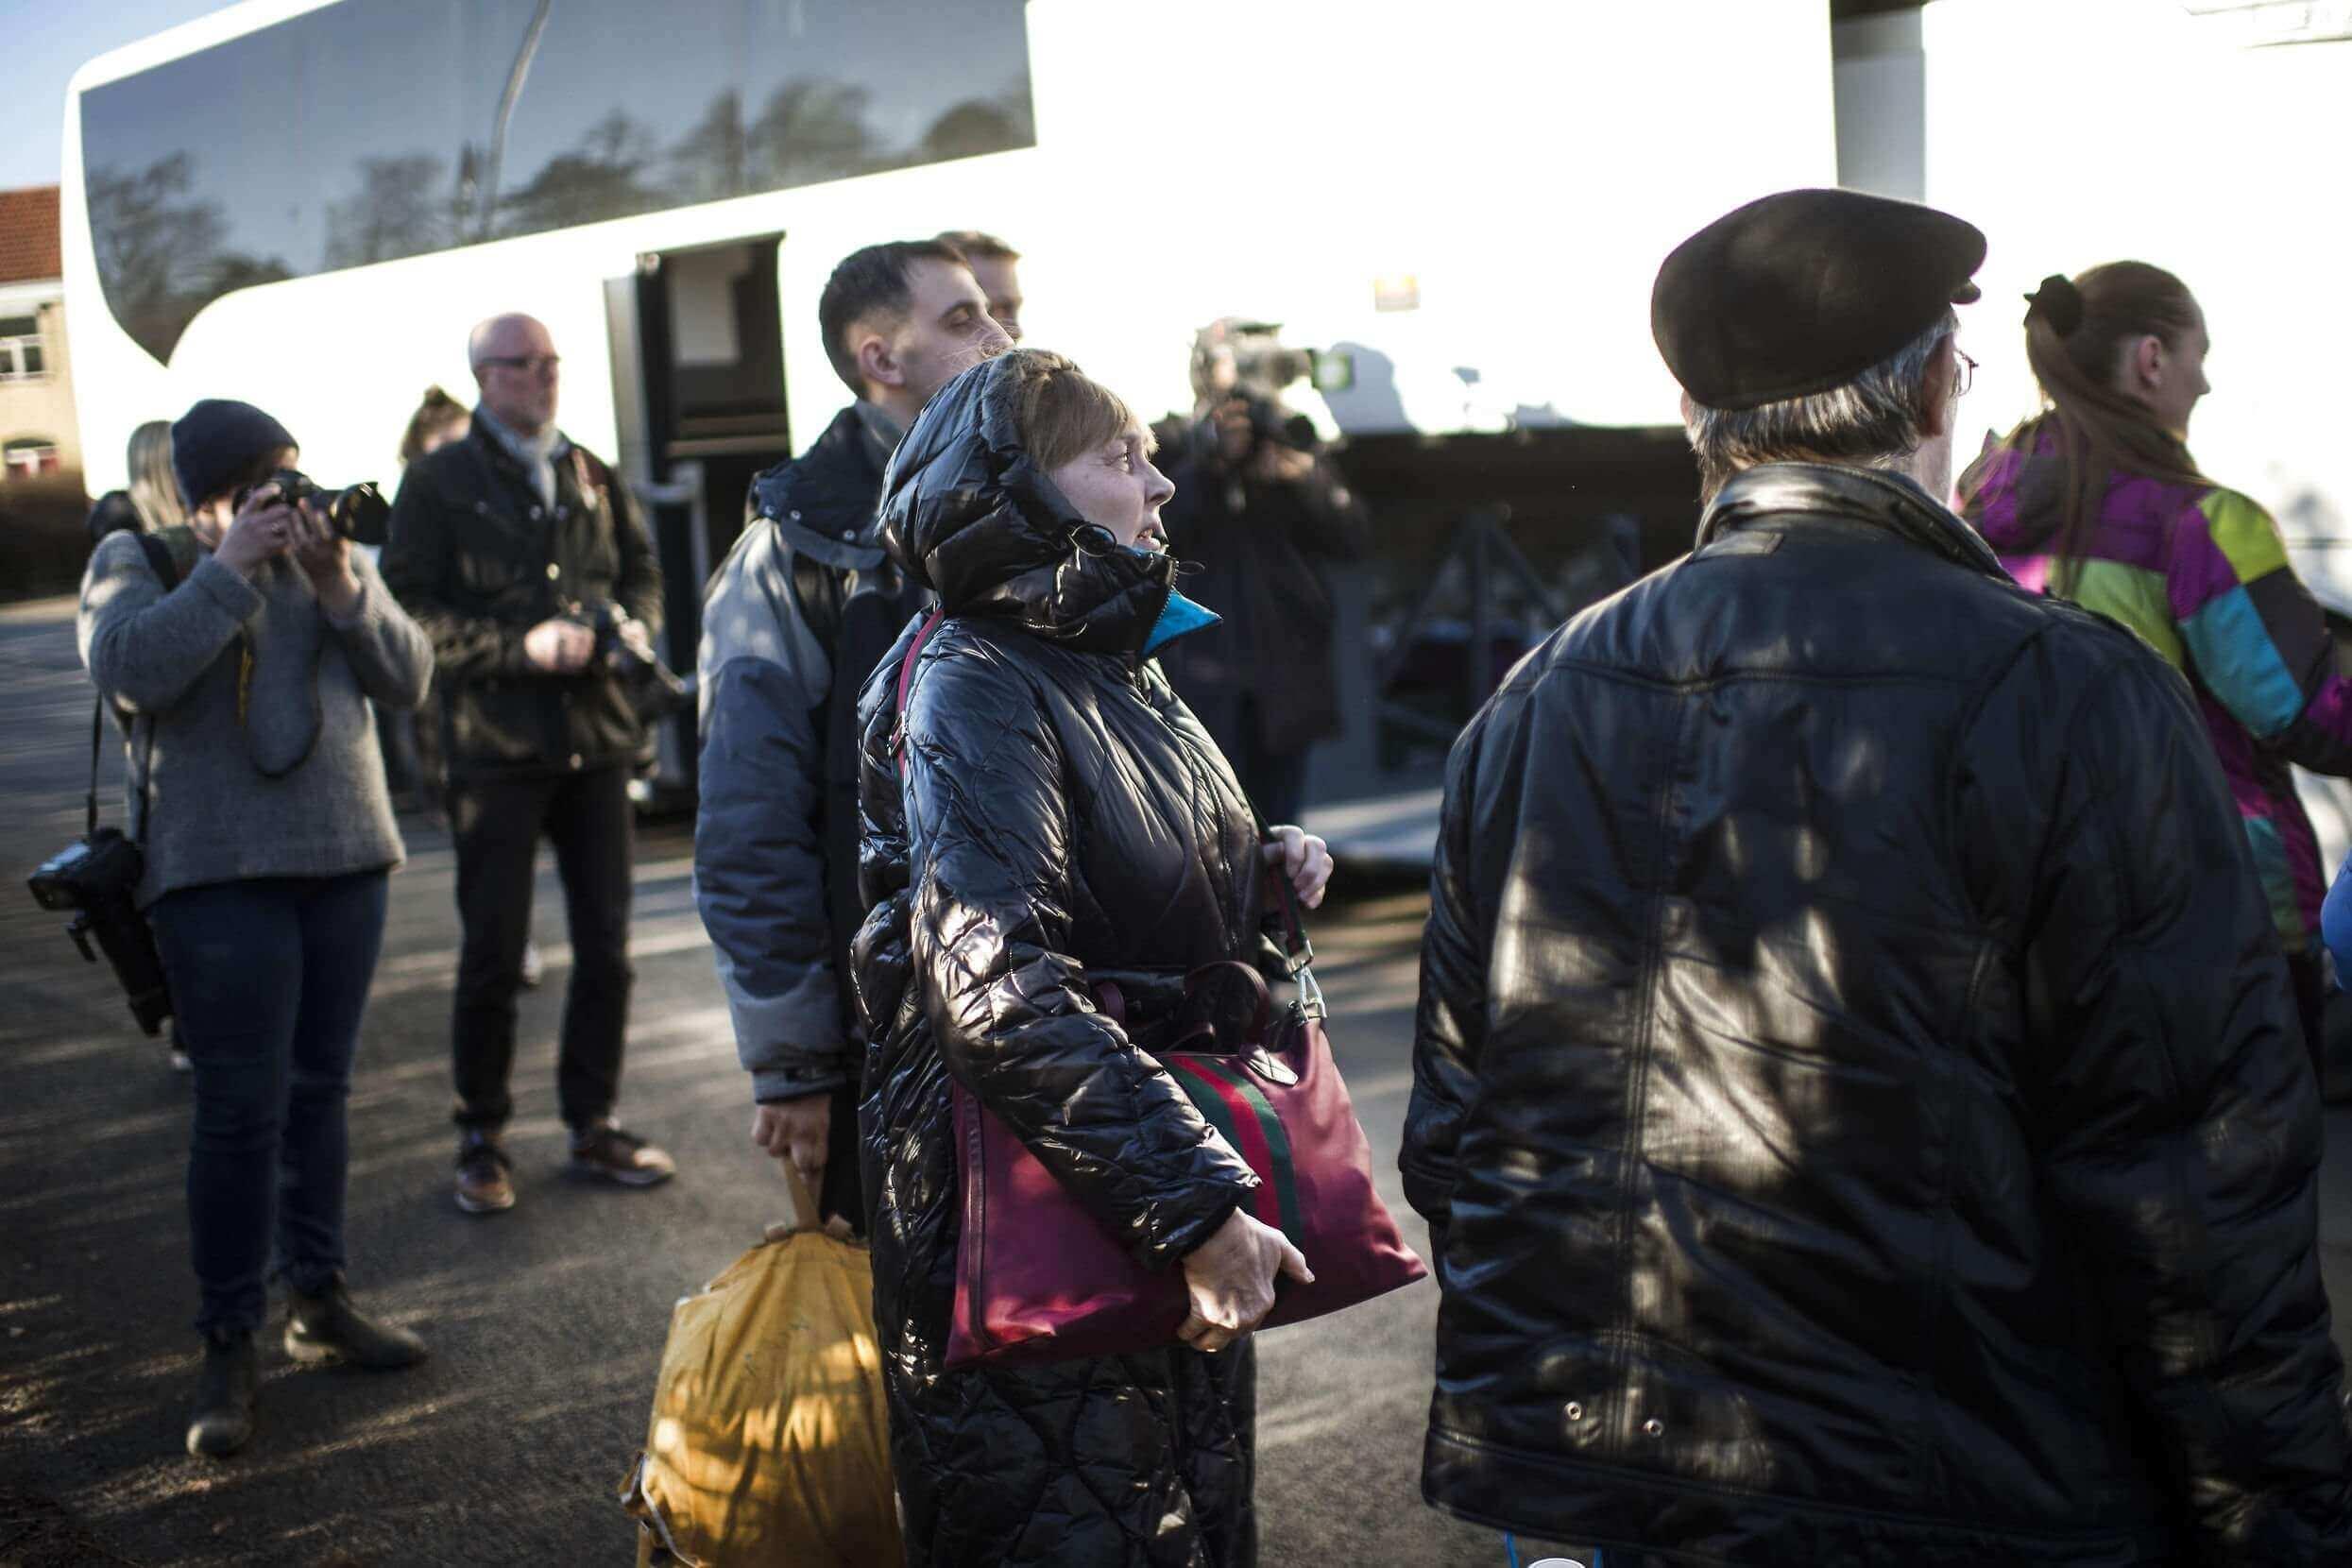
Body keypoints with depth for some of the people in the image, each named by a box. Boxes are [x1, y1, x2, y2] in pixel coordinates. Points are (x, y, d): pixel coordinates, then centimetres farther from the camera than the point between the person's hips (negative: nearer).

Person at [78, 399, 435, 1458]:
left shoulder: (329, 557, 12)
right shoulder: (137, 561, 1)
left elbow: (408, 681, 4)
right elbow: (126, 668, -18)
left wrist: (340, 587, -10)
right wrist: (228, 569, -19)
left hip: (346, 858, 5)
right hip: (220, 875, -4)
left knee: (321, 1091, 12)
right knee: (241, 1110, -7)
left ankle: (319, 1301, 25)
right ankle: (229, 1345, 3)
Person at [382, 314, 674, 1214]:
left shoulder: (592, 478, 14)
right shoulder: (439, 481, -1)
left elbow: (642, 570, 21)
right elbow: (411, 609, -9)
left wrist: (634, 625, -1)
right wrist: (522, 645, -18)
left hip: (596, 736, 5)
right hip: (494, 744, -4)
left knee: (606, 945, 8)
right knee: (492, 953, 1)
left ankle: (594, 1126, 21)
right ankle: (481, 1140, 14)